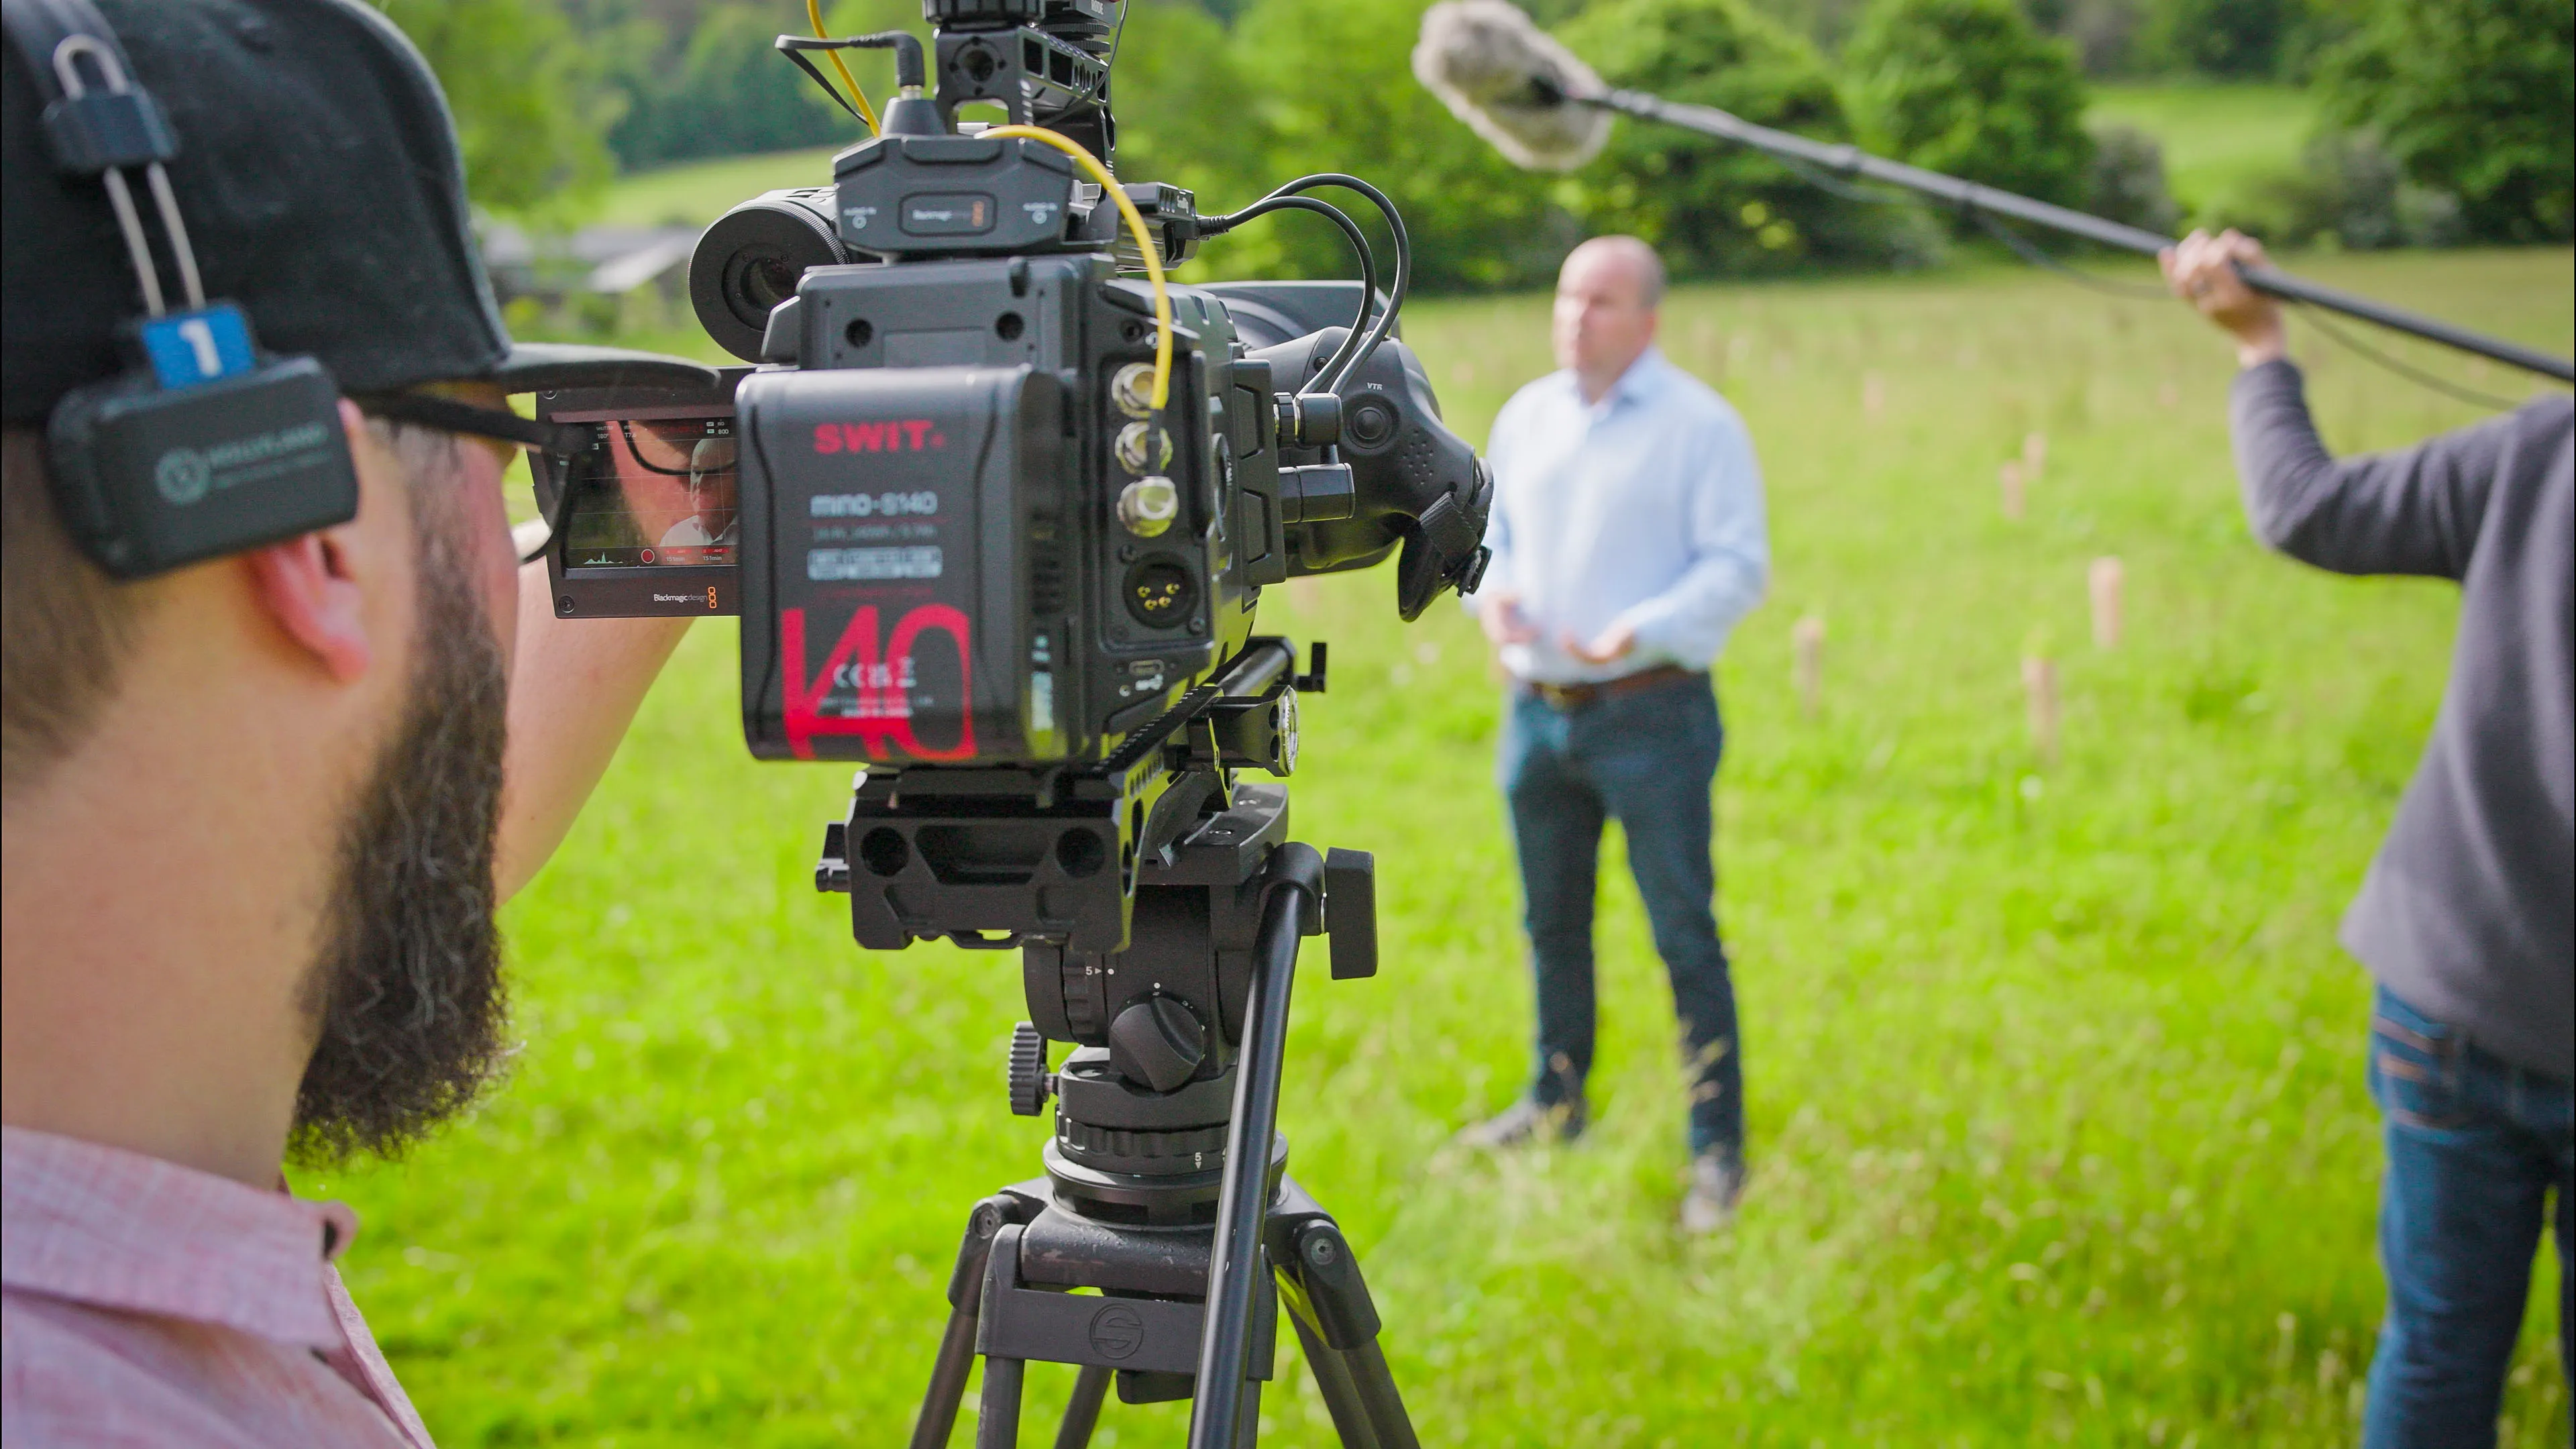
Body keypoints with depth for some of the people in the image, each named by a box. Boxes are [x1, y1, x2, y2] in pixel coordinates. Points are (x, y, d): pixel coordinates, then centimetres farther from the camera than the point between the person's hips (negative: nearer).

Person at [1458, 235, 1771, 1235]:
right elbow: (1489, 532, 19)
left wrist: (1643, 631, -24)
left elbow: (1738, 566, -9)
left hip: (1651, 712, -5)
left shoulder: (1700, 424, -6)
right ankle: (1555, 1104, 34)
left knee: (1685, 935, -3)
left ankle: (1717, 1150, 5)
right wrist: (1491, 590, -4)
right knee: (1551, 924, 17)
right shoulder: (1525, 416, 11)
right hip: (1536, 707, 6)